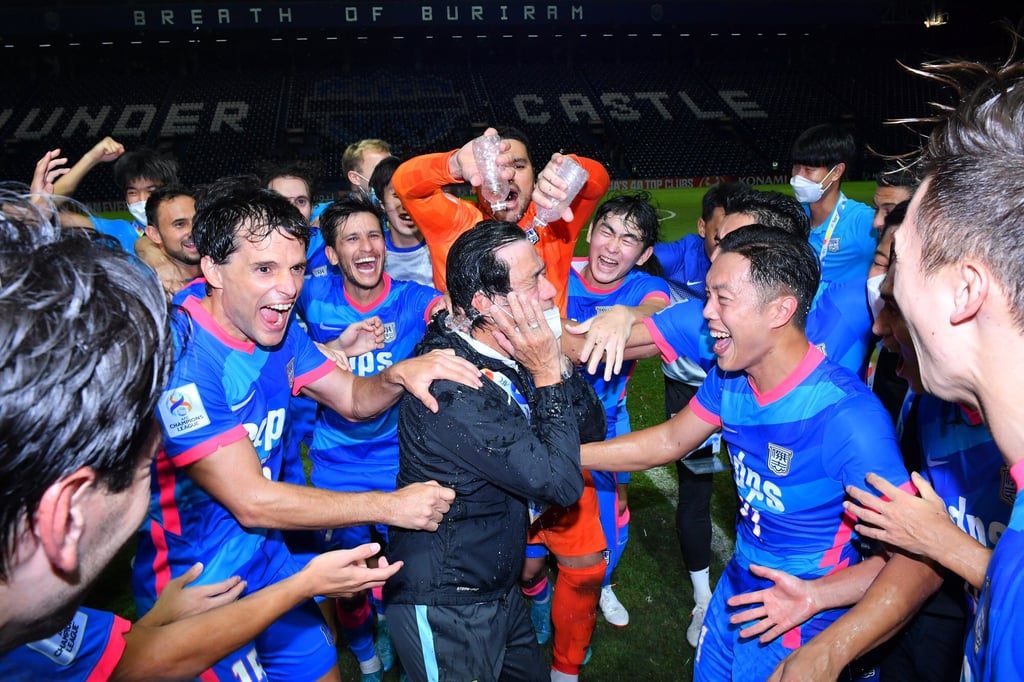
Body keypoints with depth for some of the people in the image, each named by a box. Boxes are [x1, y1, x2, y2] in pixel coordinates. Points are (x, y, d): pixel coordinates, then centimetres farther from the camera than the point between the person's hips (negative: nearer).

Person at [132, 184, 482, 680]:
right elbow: (251, 501, -25)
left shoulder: (278, 329, -4)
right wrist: (391, 506, -21)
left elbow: (354, 399, 5)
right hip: (195, 585, -7)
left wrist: (399, 374, -19)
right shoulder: (182, 357, -28)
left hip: (266, 557, 7)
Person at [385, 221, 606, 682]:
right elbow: (561, 483, -27)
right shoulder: (455, 387, -30)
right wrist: (548, 376, -21)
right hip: (445, 611, -8)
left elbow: (592, 428, 1)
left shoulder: (509, 354, -3)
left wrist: (558, 361, -14)